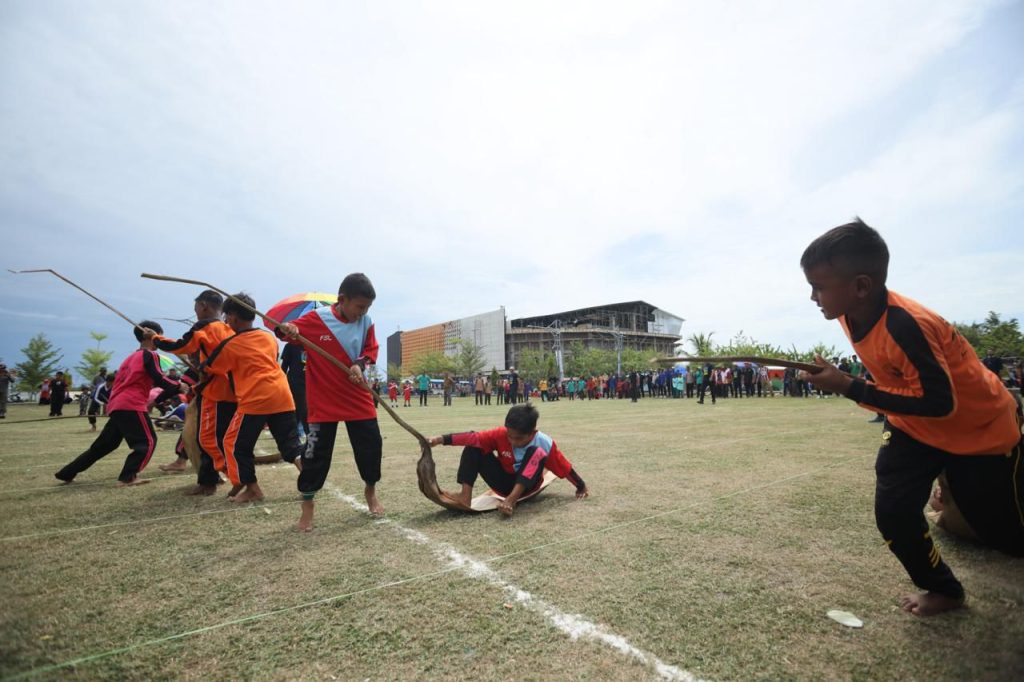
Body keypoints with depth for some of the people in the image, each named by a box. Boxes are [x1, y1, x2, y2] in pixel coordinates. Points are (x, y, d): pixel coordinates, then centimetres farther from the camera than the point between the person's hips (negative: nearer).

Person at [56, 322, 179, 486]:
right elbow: (158, 380, -15)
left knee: (103, 445, 19)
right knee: (148, 441, -9)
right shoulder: (150, 355, -3)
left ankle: (67, 474, 26)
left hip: (116, 406, 9)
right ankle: (127, 477, -19)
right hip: (132, 406, -9)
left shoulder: (131, 357, 24)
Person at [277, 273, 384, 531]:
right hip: (324, 399, -3)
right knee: (316, 452, 1)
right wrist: (286, 330, -29)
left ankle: (371, 491, 33)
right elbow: (291, 331, -5)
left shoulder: (366, 322, -1)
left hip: (358, 396, 3)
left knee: (371, 445, 7)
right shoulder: (316, 319, -10)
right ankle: (307, 505, 20)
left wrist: (360, 364, -13)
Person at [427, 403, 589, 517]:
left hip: (526, 485, -2)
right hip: (503, 482, 2)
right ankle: (465, 495, -31)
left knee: (537, 453, -34)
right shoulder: (502, 434, -19)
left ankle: (511, 500, -42)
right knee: (473, 446, -17)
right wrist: (442, 439, -37)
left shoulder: (544, 443, -22)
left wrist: (581, 487, -5)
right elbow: (474, 438, -28)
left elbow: (565, 467, -12)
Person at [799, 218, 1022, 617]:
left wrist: (848, 388, -36)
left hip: (980, 428, -6)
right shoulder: (852, 312, -13)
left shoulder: (905, 326, -38)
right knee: (893, 512, -4)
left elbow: (940, 403, -35)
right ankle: (943, 590, 20)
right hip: (913, 426, 6)